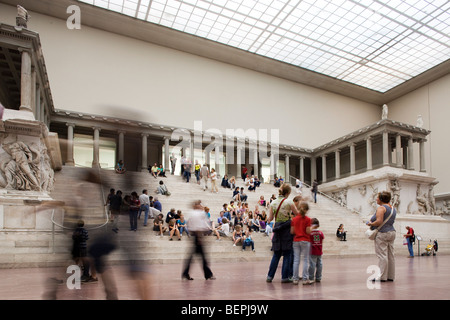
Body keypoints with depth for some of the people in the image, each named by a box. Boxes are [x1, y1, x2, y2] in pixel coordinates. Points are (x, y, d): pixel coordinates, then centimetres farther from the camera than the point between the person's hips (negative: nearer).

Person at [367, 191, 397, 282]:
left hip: (382, 233, -9)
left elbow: (379, 221, -23)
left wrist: (370, 224, -6)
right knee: (391, 255, 10)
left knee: (382, 255, -7)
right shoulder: (393, 208, 16)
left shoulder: (381, 208, -12)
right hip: (392, 232, 9)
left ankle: (382, 277, -6)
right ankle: (391, 276, 15)